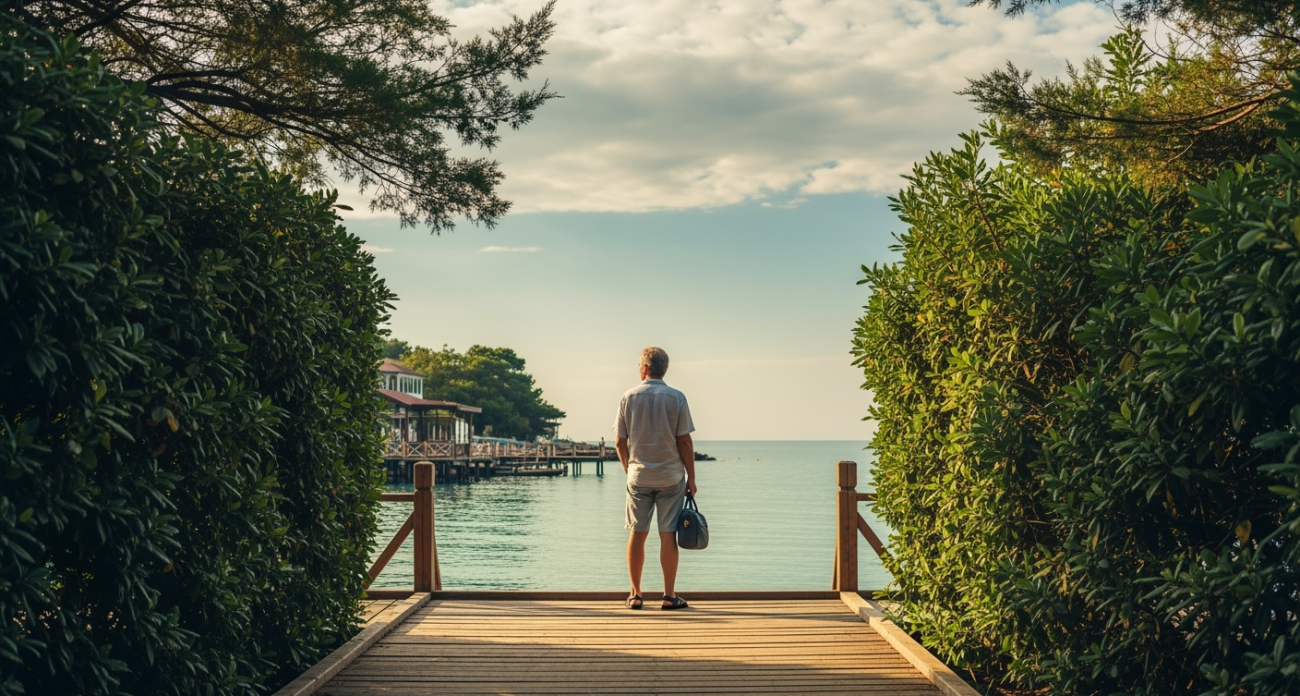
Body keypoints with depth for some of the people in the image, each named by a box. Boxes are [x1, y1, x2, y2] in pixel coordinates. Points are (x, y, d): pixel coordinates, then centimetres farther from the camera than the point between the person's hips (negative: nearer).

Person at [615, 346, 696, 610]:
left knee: (637, 534, 8)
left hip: (638, 477, 1)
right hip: (671, 477, -1)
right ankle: (669, 595, 6)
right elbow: (684, 442, -6)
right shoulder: (676, 398, -5)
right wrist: (691, 478, 2)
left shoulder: (628, 397, -1)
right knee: (668, 535, 2)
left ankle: (635, 594, 11)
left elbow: (620, 443, 1)